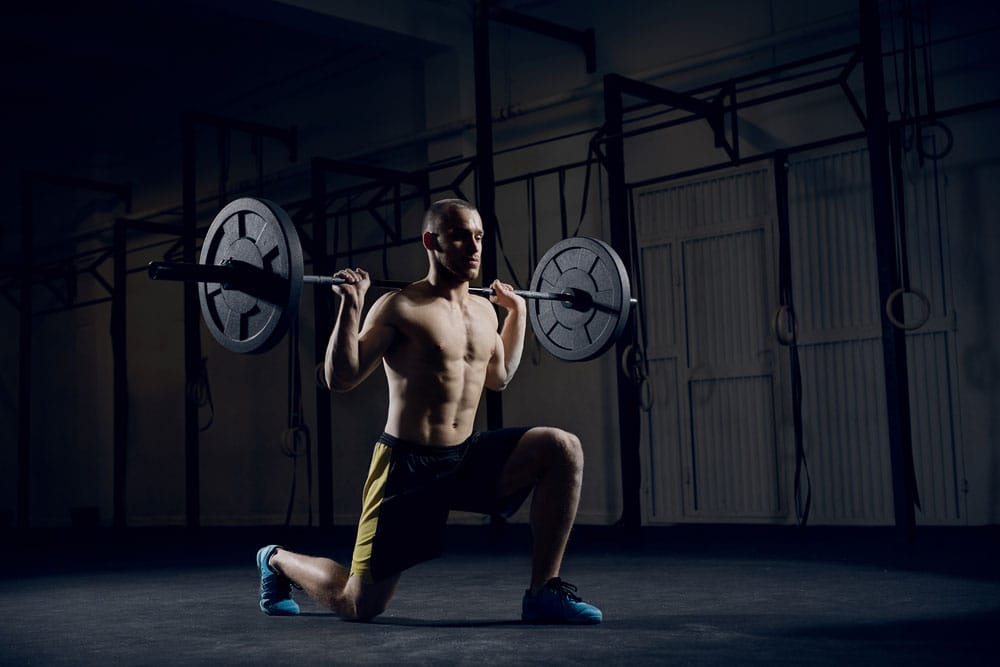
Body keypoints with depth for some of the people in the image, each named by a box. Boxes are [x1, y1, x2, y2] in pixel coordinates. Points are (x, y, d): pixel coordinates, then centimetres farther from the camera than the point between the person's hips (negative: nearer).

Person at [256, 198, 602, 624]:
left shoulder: (484, 310, 9)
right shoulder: (401, 308, -12)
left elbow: (499, 377, 27)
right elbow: (340, 379, -15)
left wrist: (518, 310, 25)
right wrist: (351, 305, -23)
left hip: (467, 457, 6)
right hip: (408, 465, -6)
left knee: (563, 449, -18)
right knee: (357, 605, -1)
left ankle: (543, 593, -9)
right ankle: (279, 561, 34)